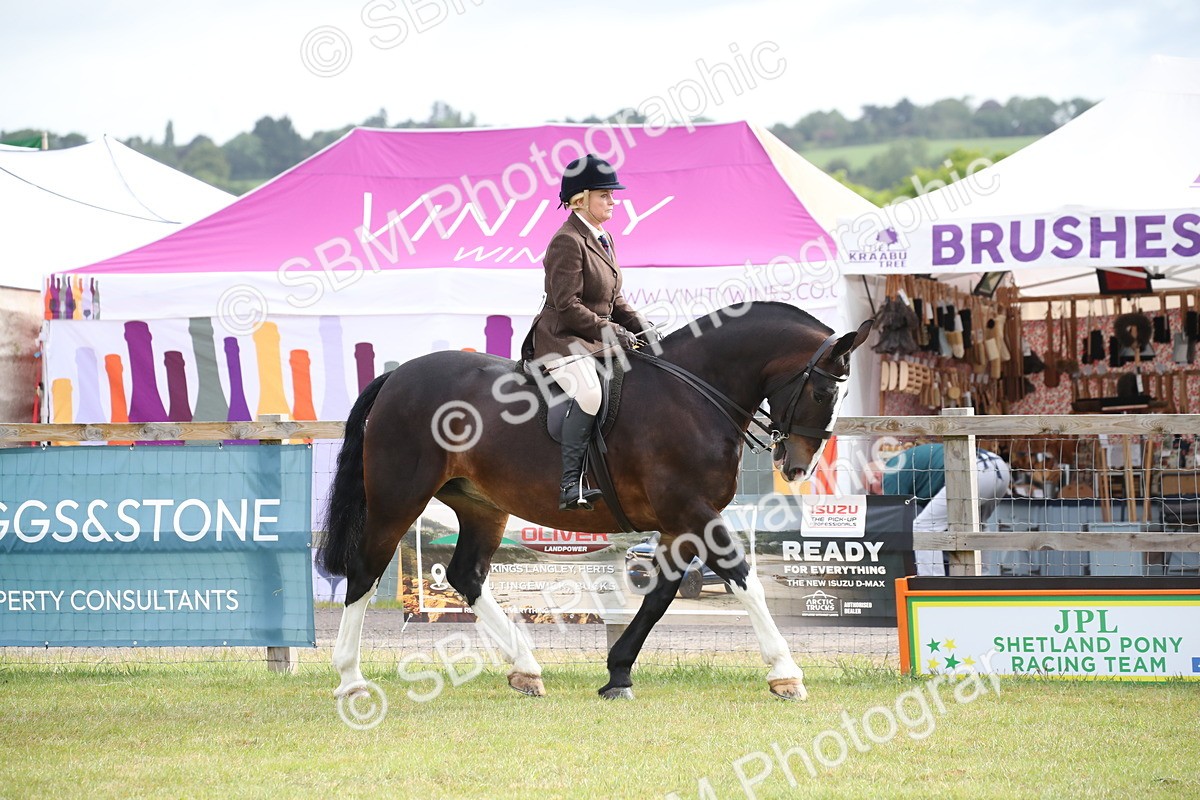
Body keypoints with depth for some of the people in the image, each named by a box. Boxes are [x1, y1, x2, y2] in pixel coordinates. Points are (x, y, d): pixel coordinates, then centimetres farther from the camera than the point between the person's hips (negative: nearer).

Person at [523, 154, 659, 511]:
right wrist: (608, 331, -20)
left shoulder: (603, 240, 17)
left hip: (598, 339, 10)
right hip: (561, 340, -10)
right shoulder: (567, 242, -13)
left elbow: (614, 299, 23)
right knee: (589, 391, -35)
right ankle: (570, 482, -37)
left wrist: (639, 325, 6)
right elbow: (567, 305, -19)